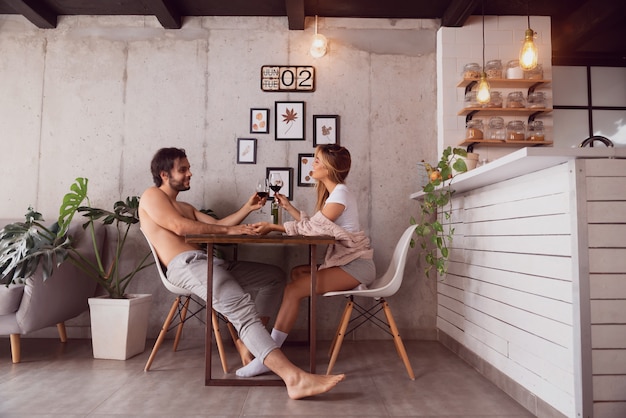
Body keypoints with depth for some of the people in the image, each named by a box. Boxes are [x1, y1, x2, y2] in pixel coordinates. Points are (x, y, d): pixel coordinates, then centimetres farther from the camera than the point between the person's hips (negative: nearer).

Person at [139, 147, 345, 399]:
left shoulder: (184, 207, 32)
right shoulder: (152, 196, 6)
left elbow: (216, 225, 22)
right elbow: (180, 227, -11)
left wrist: (248, 208, 11)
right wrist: (229, 230, -11)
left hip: (209, 262, 10)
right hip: (186, 265, -9)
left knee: (276, 275, 6)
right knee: (242, 309, -30)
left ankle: (251, 344, -6)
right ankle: (294, 377, -41)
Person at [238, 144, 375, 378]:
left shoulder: (340, 194, -13)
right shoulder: (334, 193, 17)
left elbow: (311, 227, -17)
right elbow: (313, 225, 12)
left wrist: (273, 227, -13)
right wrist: (288, 206, 15)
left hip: (356, 264, -10)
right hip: (345, 261, 10)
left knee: (293, 290, -21)